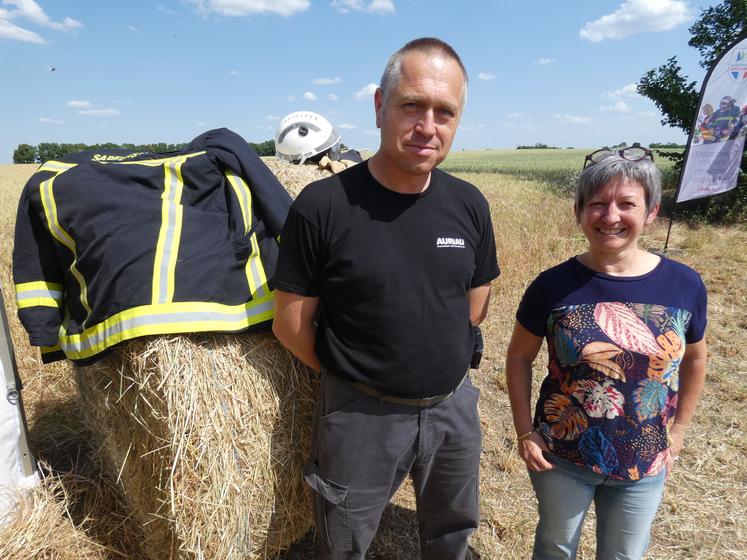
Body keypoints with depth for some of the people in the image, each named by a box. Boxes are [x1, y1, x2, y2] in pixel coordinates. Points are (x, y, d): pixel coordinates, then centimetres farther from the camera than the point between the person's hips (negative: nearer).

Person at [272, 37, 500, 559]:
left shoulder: (469, 204, -6)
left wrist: (441, 365, 6)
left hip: (455, 407, 4)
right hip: (362, 414, -3)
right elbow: (292, 325, -11)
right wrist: (355, 375, 0)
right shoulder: (323, 204, -19)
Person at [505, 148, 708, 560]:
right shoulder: (553, 286, -16)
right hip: (561, 458, -1)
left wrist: (677, 430, 7)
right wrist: (524, 432, -7)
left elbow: (694, 358, 6)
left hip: (644, 466, 2)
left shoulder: (685, 286, -11)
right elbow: (519, 357, -4)